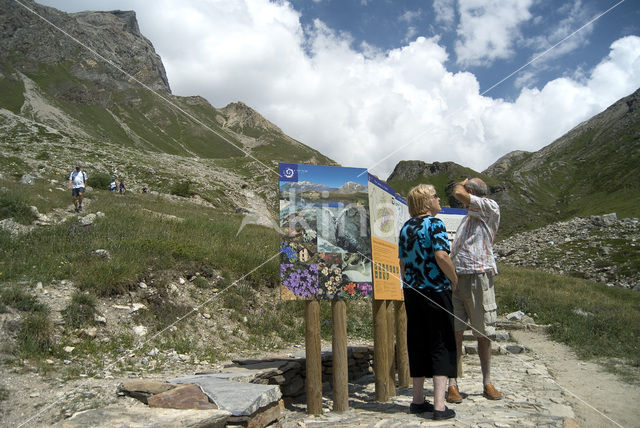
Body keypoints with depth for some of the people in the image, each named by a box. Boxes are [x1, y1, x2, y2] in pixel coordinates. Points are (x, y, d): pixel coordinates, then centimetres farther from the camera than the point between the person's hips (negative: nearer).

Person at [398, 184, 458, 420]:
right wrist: (454, 280, -8)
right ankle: (439, 405, -1)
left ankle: (418, 400, 21)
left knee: (418, 345, 13)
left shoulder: (405, 227, 10)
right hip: (436, 291, -6)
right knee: (441, 345, 1)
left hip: (412, 293, 7)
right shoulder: (435, 224, -10)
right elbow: (441, 256, -22)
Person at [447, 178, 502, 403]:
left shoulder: (491, 208, 1)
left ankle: (487, 383, 19)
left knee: (483, 334, 5)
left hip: (478, 277, -5)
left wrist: (463, 184, 9)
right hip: (456, 278, 6)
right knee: (454, 332, 1)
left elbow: (458, 193, -12)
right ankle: (453, 384, 6)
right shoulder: (468, 217, 24)